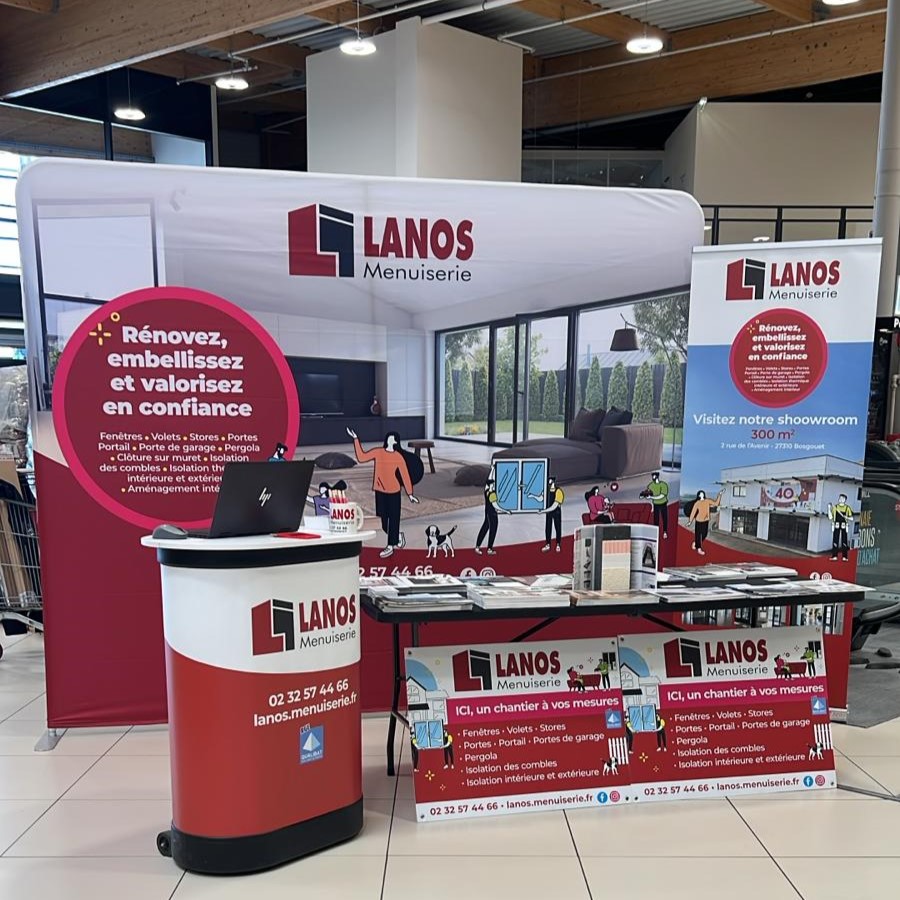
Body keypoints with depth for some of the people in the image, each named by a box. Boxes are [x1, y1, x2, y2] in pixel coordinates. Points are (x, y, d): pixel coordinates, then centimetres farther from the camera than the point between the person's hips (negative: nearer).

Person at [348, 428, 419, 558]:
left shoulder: (398, 457, -8)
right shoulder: (377, 452, 0)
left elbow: (405, 475, -6)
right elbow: (361, 457, 1)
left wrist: (410, 494, -7)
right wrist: (356, 439, -3)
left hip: (393, 492, -3)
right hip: (380, 491, 3)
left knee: (393, 519, 3)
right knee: (383, 519, 9)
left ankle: (390, 546, 14)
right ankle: (397, 536, 33)